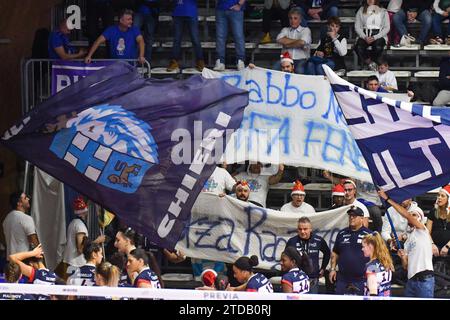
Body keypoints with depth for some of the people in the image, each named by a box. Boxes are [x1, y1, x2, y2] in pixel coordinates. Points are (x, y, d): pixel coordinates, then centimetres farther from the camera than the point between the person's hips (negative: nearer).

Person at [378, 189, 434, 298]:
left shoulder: (422, 231, 4)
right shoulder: (408, 241, 24)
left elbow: (406, 215, -11)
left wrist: (387, 199, -9)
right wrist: (403, 257, -1)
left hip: (425, 279, -8)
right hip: (411, 280, 8)